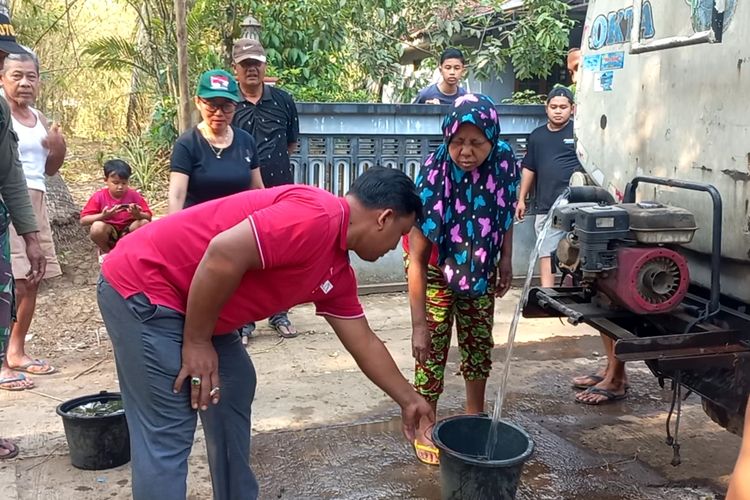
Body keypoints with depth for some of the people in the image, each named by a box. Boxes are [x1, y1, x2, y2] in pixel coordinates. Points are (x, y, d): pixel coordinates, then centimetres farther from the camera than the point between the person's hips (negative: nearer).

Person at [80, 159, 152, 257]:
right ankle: (105, 251, 1)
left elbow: (148, 217, -11)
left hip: (127, 233, 1)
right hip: (108, 234, -1)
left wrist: (138, 215, -34)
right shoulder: (99, 197, -12)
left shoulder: (134, 195, -9)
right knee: (97, 226, -34)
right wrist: (102, 216, -33)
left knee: (144, 223, -26)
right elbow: (83, 220, -16)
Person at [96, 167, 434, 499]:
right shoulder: (317, 215, -22)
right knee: (167, 434, -7)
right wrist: (196, 342, -19)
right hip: (142, 287, -11)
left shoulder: (337, 272, 11)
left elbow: (364, 343, 21)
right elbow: (223, 254, -29)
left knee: (234, 388, 20)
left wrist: (409, 400, 27)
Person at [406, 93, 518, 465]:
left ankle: (475, 416, 33)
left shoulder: (504, 161, -21)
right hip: (436, 267, -4)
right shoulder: (434, 175, -33)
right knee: (433, 347, -3)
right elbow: (416, 259, -32)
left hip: (480, 266, 5)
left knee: (479, 340, 13)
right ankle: (424, 427, 15)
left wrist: (505, 261, 2)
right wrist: (419, 323, -33)